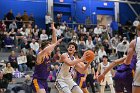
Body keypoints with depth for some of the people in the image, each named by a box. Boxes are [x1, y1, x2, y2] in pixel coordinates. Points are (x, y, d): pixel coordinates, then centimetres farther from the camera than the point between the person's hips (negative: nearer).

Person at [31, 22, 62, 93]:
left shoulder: (48, 55, 5)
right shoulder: (40, 55, -15)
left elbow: (54, 42, 4)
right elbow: (44, 50, -40)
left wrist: (54, 30, -4)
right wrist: (55, 44, -36)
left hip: (44, 81, 9)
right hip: (37, 80, -9)